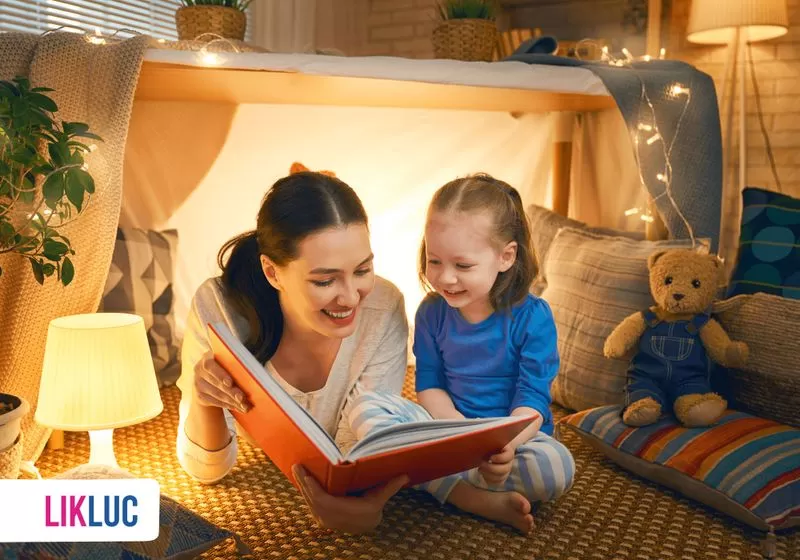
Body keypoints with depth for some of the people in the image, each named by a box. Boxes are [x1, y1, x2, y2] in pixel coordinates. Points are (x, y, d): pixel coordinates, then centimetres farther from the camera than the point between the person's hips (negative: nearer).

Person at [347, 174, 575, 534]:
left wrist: (503, 444, -38)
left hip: (513, 435, -3)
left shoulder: (533, 316, -12)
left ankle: (433, 477, -22)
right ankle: (479, 501, -29)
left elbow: (532, 401, -16)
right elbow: (429, 386, -1)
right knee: (365, 407, -20)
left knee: (558, 467, -35)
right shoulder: (431, 312, -2)